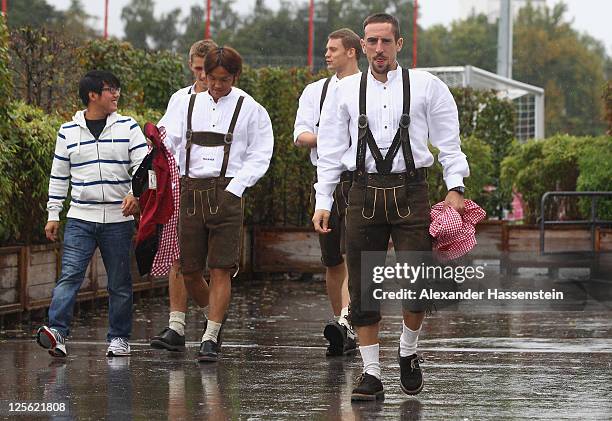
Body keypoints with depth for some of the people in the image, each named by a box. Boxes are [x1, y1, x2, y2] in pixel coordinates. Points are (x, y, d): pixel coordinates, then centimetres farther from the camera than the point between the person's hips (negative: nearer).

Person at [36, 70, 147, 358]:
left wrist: (135, 194, -18)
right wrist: (53, 215, 9)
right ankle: (57, 332, -22)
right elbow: (59, 176, 12)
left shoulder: (127, 127, 5)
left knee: (120, 283, 5)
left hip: (118, 218, 0)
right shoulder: (68, 132, 7)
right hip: (80, 218, 0)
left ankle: (119, 338, 15)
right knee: (69, 275, -13)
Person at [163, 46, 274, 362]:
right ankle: (215, 314, 30)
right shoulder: (189, 104, 13)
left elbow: (259, 156, 2)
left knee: (221, 269, -7)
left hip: (227, 191, -3)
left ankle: (210, 337, -2)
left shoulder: (250, 109, 4)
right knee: (189, 270, 4)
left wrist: (234, 188, -9)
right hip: (191, 190, 3)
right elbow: (169, 143, 7)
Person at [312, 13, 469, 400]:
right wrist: (323, 202, 5)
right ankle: (371, 374, 8)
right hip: (365, 193, 2)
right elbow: (331, 150, 10)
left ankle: (409, 353, 21)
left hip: (410, 192, -1)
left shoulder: (426, 86, 5)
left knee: (417, 283, -7)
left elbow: (448, 141, 6)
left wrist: (455, 188, -4)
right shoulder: (347, 91, 9)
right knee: (363, 288, 1)